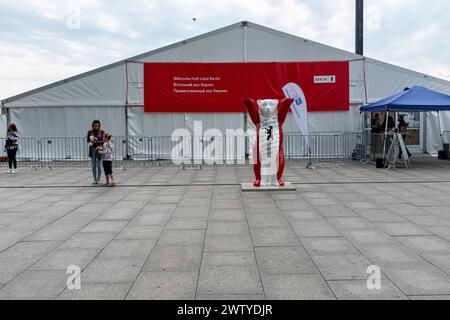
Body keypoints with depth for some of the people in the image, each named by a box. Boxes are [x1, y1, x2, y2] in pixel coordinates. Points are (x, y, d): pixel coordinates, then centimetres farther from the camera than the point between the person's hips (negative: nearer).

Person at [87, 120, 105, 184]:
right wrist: (91, 142, -13)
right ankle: (95, 179, 8)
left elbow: (103, 141, -2)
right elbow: (88, 141, 9)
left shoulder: (102, 132, -1)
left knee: (99, 165, -3)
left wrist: (97, 141, -19)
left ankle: (98, 179, 7)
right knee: (93, 165, 2)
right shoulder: (90, 132, 6)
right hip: (92, 149, 2)